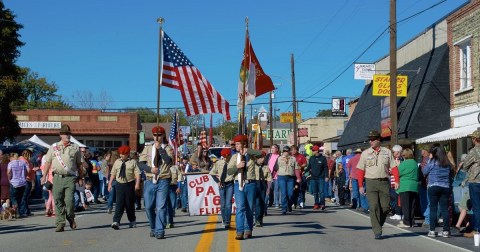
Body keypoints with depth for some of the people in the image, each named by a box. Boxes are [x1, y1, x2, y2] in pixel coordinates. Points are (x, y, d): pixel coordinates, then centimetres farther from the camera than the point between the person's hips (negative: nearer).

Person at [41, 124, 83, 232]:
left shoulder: (75, 147, 10)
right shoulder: (54, 147, 12)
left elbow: (79, 164, 14)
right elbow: (48, 162, 15)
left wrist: (80, 178, 12)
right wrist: (44, 176, 9)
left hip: (71, 178, -1)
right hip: (58, 177, 1)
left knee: (69, 200, -9)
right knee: (58, 201, 1)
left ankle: (71, 219, 16)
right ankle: (60, 224, 7)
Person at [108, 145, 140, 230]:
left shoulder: (133, 162, 0)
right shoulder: (117, 162, 10)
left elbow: (137, 173, -6)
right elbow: (113, 173, 13)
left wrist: (137, 184, -17)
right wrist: (110, 184, 7)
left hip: (129, 185, -2)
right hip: (119, 185, 2)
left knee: (130, 204, 7)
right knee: (119, 203, -7)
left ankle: (132, 221, 23)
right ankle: (116, 222, -13)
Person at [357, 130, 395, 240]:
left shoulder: (387, 152, 8)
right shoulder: (365, 153, 5)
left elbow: (393, 167, 7)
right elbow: (360, 170, 5)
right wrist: (360, 186, -1)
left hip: (384, 182, 1)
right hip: (371, 182, -1)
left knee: (385, 207, 2)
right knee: (374, 207, -8)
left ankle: (378, 225, 25)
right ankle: (377, 231, -5)